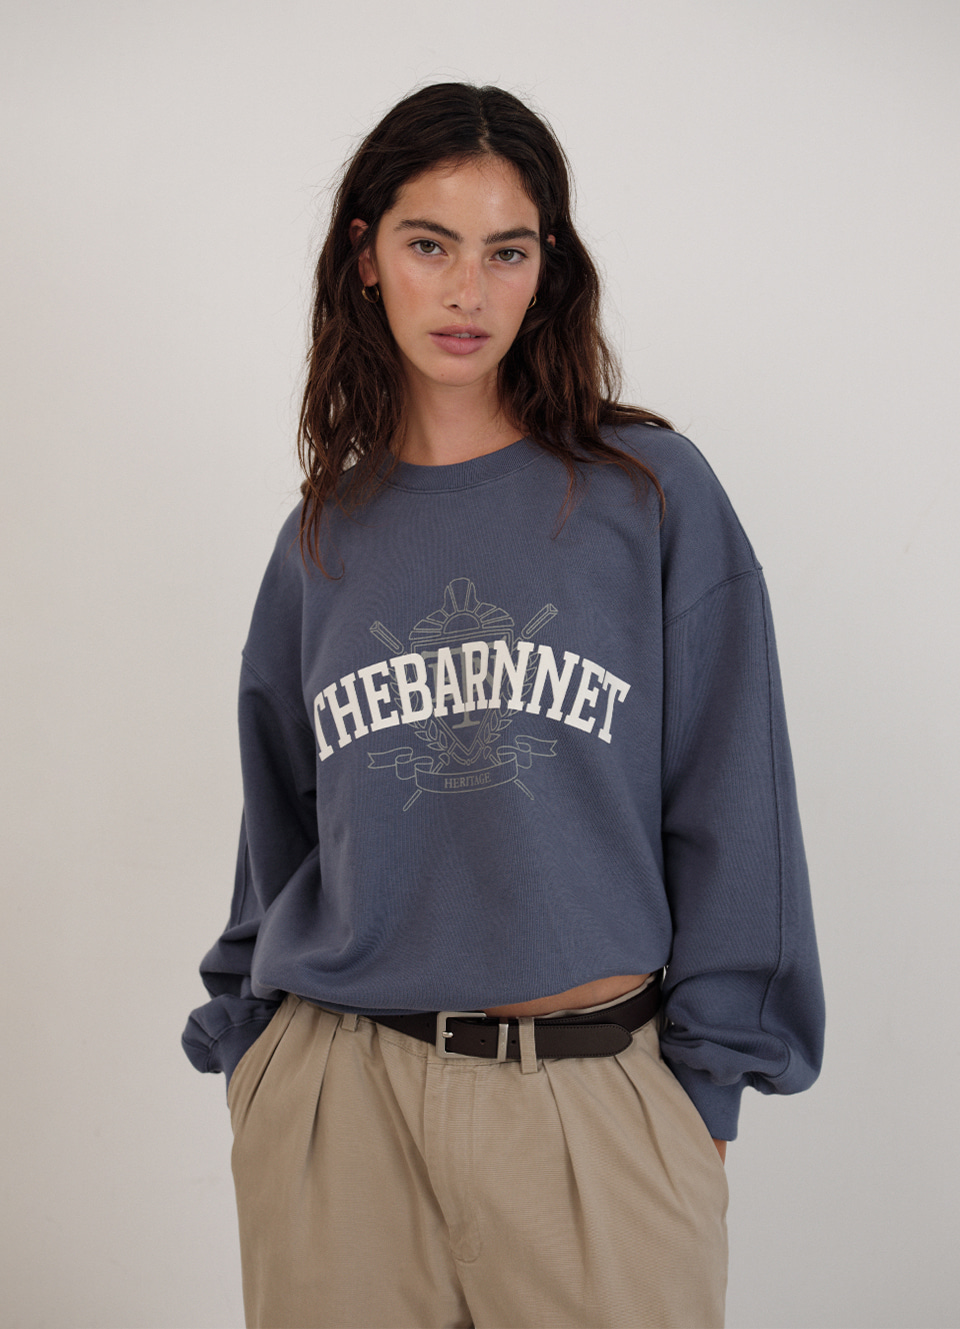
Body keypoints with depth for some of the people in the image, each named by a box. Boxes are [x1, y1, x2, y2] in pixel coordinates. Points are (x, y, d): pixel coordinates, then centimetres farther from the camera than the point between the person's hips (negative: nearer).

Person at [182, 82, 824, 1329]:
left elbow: (729, 806, -2)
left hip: (596, 1100, -2)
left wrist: (709, 1078, -3)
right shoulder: (325, 537, 7)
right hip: (337, 1096, 2)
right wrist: (245, 1040, 14)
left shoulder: (654, 494, -2)